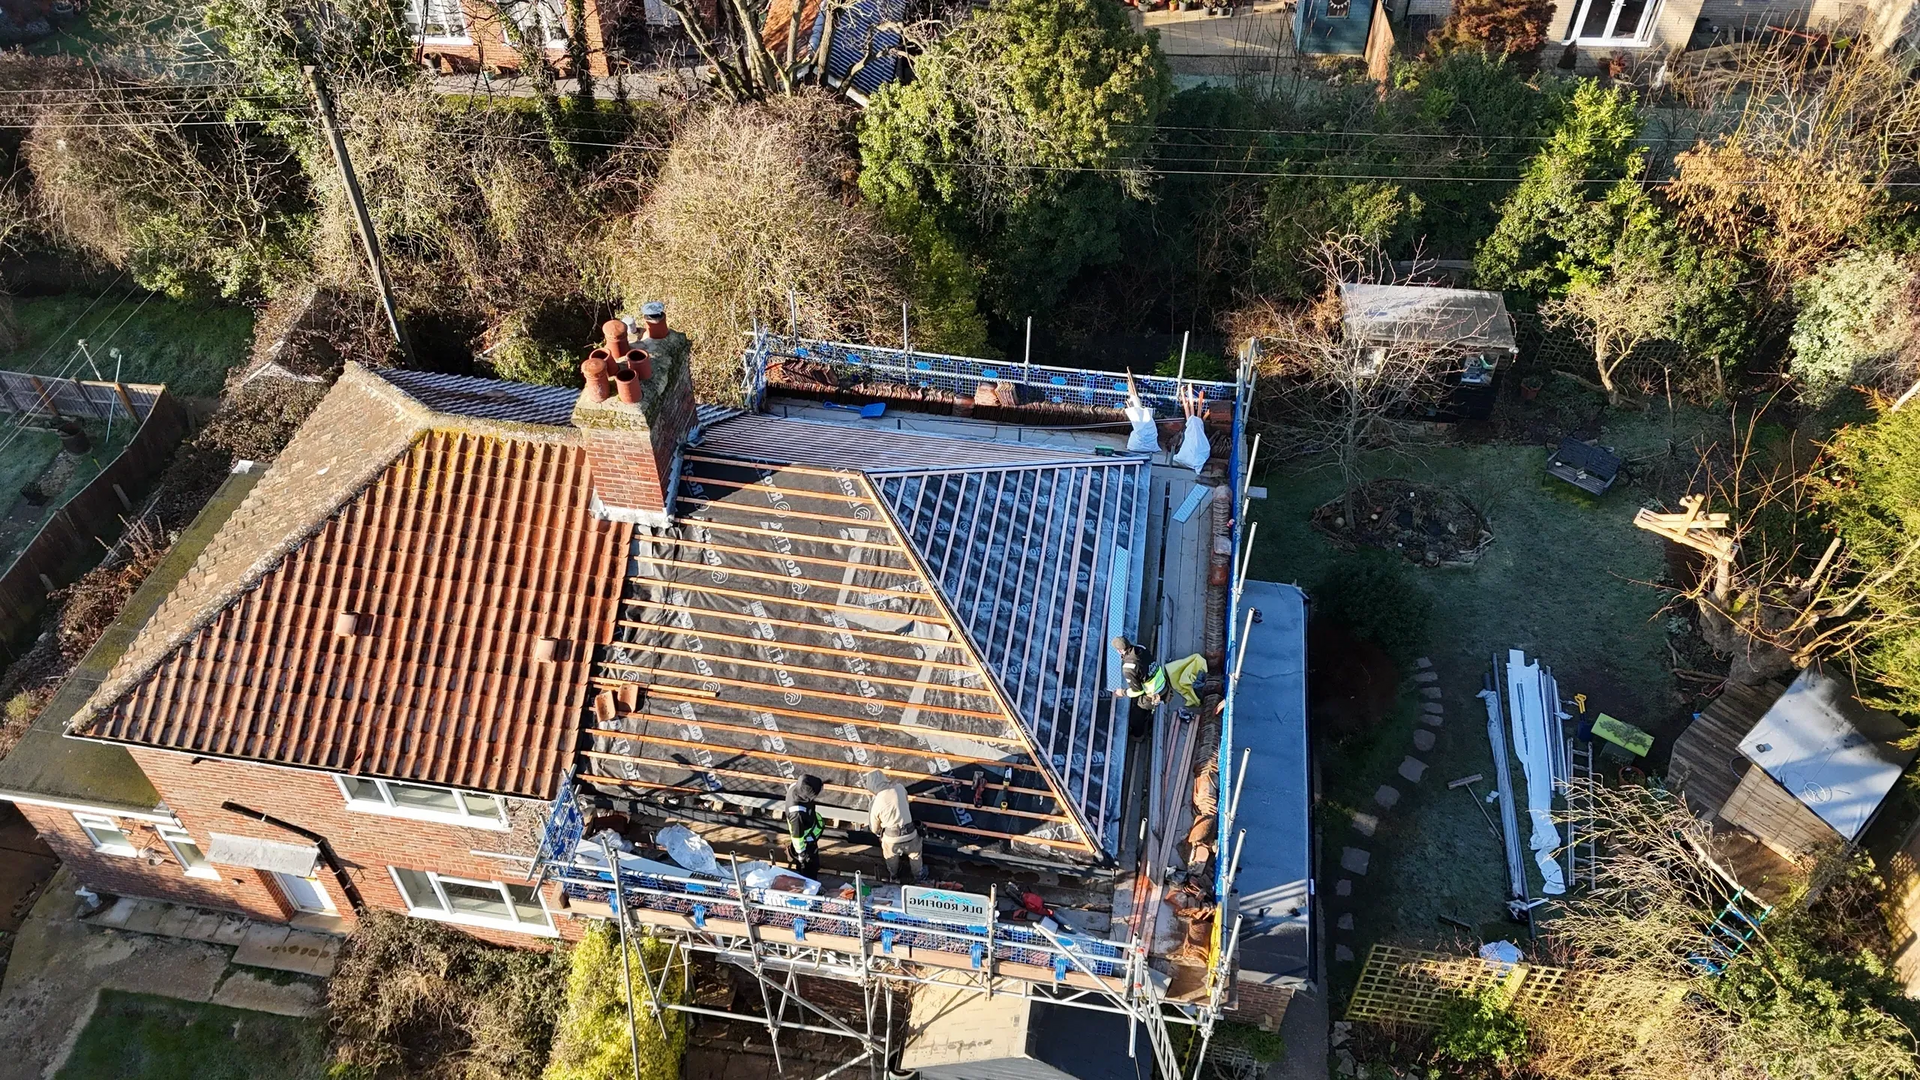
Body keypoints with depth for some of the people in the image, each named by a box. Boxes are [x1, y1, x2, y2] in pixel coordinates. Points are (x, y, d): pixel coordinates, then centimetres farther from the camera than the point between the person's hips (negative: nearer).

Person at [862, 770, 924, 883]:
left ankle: (893, 877, 57)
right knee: (915, 853, 33)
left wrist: (879, 834, 23)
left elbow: (874, 828, 0)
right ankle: (918, 874, 56)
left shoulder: (875, 804, -15)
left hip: (891, 837, -1)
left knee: (891, 857, 32)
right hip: (909, 834, 1)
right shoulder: (899, 788, -12)